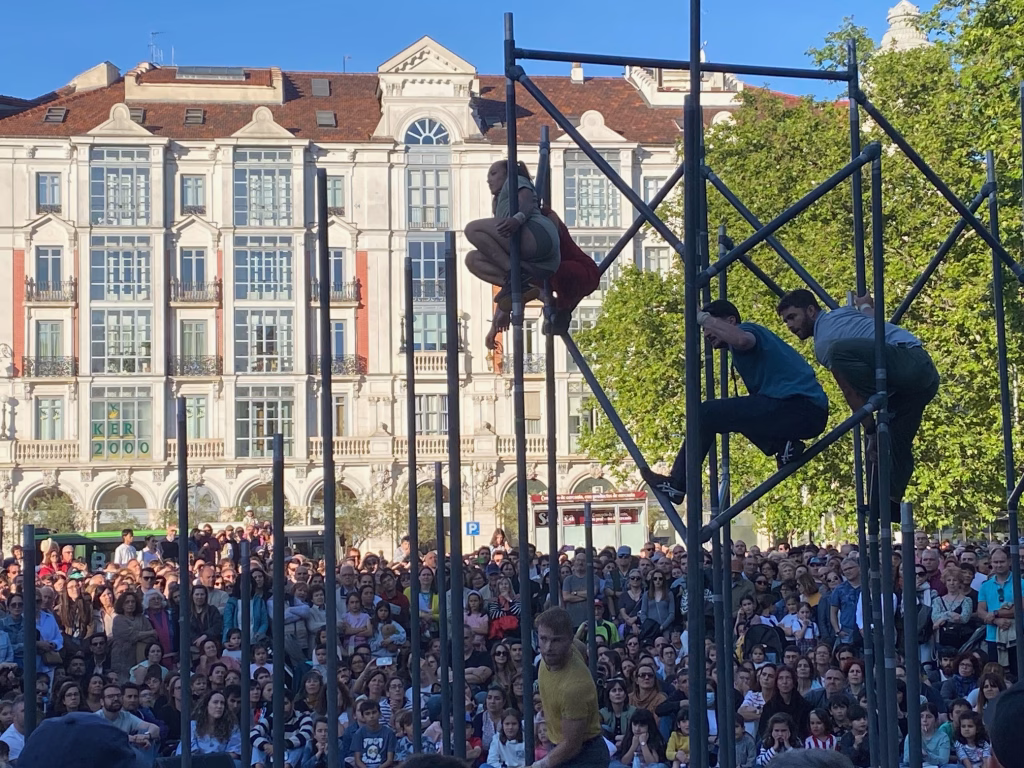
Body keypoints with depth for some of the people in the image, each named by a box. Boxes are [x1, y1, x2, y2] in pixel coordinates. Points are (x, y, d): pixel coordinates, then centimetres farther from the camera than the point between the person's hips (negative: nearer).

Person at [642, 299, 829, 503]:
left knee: (707, 414, -5)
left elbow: (742, 340, -27)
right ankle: (782, 445, 8)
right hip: (813, 415, 10)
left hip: (798, 406, -10)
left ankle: (677, 484, 0)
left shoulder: (747, 330, 0)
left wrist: (704, 318, -14)